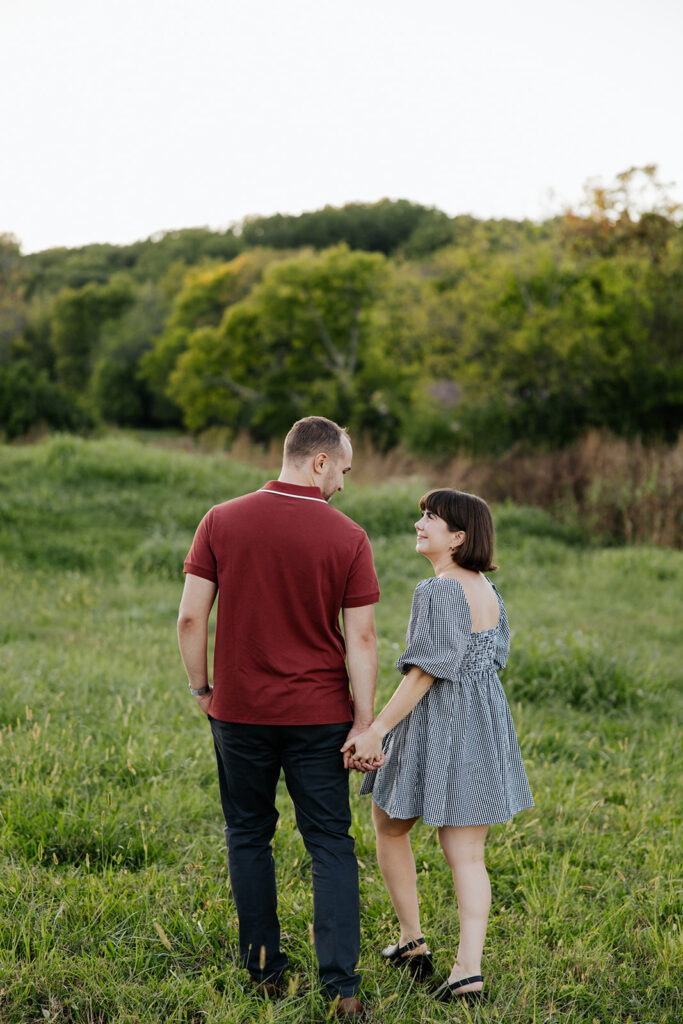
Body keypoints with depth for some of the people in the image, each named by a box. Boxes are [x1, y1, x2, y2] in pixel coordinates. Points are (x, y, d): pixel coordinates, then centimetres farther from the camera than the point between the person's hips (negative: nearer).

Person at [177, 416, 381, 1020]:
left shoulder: (222, 522, -4)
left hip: (239, 710, 1)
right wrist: (364, 720, -2)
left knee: (249, 837, 15)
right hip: (318, 714, -1)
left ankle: (264, 969, 22)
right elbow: (361, 637, -8)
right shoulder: (348, 538, -8)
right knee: (331, 845, 6)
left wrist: (201, 687, 9)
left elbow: (191, 617, -4)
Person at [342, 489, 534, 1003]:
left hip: (435, 723, -7)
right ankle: (468, 968, -1)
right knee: (467, 852, 6)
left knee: (390, 826, 16)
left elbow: (426, 671, -21)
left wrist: (377, 729, -20)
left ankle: (413, 941, 21)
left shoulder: (438, 590, -16)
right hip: (484, 725, 7)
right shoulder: (488, 592, 9)